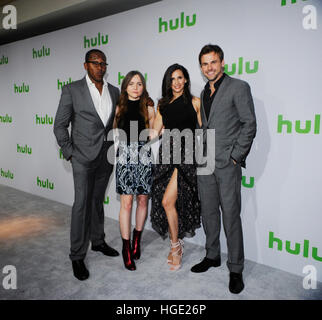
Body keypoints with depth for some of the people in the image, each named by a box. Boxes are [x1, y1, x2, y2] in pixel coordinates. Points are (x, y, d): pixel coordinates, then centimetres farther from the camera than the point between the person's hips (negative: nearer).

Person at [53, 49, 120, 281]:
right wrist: (69, 153, -8)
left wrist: (116, 149, 8)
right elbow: (60, 125, -3)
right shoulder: (72, 90, -4)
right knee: (82, 203, -3)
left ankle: (98, 241, 33)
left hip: (107, 156, 4)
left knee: (97, 200, 17)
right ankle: (77, 255, 10)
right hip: (84, 157, -4)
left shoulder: (114, 91, 9)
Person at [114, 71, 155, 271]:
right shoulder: (120, 107, 8)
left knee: (142, 200, 8)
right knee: (126, 203, -2)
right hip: (125, 156, 0)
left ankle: (137, 239, 29)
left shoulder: (148, 107, 7)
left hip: (144, 156, 1)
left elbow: (152, 134, 7)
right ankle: (126, 247, 11)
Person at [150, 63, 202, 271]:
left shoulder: (194, 102, 4)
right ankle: (177, 245, 24)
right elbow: (154, 132, 11)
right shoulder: (163, 104, 16)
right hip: (167, 155, 4)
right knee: (168, 202, 5)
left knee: (167, 201, -11)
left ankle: (175, 245, 11)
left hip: (186, 155, -4)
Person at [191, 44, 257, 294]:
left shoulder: (239, 87, -3)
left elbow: (249, 125, -8)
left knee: (231, 216, -1)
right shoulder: (204, 92, 17)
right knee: (208, 213, 14)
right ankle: (212, 256, 32)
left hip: (227, 164, -6)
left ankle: (236, 269, 15)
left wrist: (236, 156, -12)